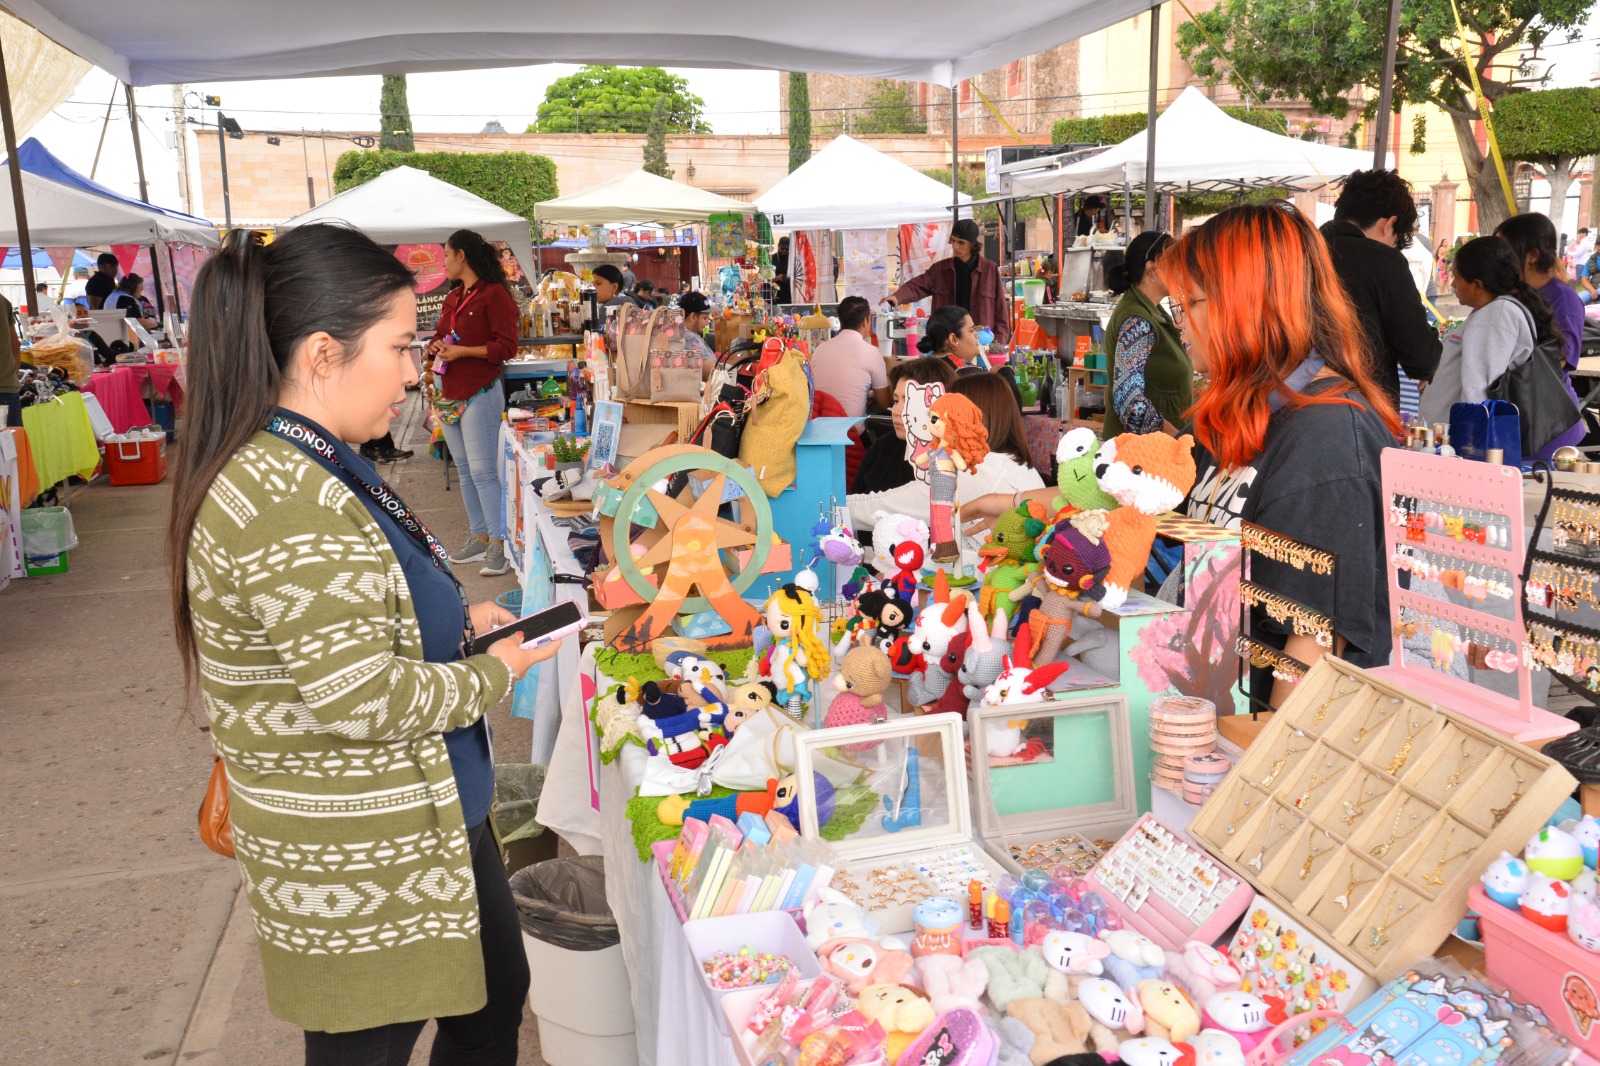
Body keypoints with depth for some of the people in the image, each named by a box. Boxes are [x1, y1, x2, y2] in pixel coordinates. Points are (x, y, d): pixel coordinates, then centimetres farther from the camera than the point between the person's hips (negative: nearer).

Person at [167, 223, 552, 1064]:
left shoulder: (311, 464, 5)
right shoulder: (285, 502, -28)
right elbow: (364, 697, -29)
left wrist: (456, 617, 4)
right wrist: (494, 674, -13)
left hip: (428, 819, 10)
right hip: (359, 866, -10)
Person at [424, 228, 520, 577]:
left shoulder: (494, 294, -10)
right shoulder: (452, 298, 16)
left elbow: (506, 347, -15)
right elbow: (441, 335, 26)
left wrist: (462, 351, -20)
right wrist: (435, 346, 3)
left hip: (479, 394, -9)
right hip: (449, 394, 9)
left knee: (483, 471, -10)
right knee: (465, 471, 12)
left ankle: (499, 544, -6)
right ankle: (479, 536, 21)